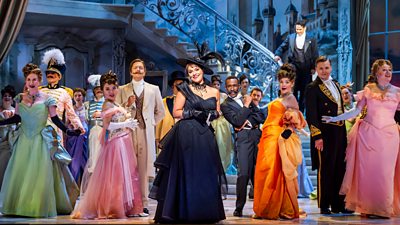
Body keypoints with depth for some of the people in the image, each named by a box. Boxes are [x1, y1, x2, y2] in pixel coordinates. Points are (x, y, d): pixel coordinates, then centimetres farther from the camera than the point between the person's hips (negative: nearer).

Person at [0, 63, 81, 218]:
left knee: (40, 175, -3)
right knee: (19, 173, 1)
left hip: (41, 140, -3)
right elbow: (17, 118, 13)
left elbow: (55, 119, 0)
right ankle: (19, 206, 8)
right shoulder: (20, 98, 7)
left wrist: (68, 131, -10)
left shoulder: (46, 99, -3)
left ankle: (39, 208, 5)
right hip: (24, 140, 3)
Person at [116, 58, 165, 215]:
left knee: (144, 168, -3)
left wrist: (151, 124, 10)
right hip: (128, 131, 0)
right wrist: (127, 104, -8)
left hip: (146, 132, 0)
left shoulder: (153, 89, 15)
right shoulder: (122, 90, 13)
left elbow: (160, 112, 19)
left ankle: (144, 203, 0)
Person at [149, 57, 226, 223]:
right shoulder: (185, 90, 4)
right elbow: (176, 112, 0)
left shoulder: (214, 92, 13)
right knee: (186, 173, -4)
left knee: (206, 175, 2)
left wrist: (209, 115, -3)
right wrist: (194, 113, -13)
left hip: (206, 136, 3)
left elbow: (217, 112, 18)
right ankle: (183, 212, 1)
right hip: (187, 136, -3)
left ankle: (205, 213, 9)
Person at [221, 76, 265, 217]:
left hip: (257, 135, 5)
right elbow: (238, 121, -8)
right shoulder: (225, 105, 6)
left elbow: (261, 117, 13)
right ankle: (239, 208, -7)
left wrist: (249, 121, -4)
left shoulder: (246, 99, 20)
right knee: (244, 173, -13)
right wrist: (246, 106, -2)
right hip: (243, 138, -5)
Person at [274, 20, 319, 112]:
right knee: (293, 89, 2)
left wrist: (313, 67, -3)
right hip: (293, 67, 1)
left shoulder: (311, 39, 1)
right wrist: (278, 55, -11)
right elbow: (282, 47, 10)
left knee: (303, 91, 5)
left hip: (306, 69, -1)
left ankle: (301, 111, 13)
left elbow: (315, 54, 2)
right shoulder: (290, 37, 7)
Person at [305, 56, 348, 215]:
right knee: (325, 170, -1)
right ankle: (324, 206, 7)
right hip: (325, 134, -7)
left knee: (340, 169, 9)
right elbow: (311, 115, -11)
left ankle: (338, 204, 16)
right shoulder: (312, 88, -6)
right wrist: (317, 137, -17)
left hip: (340, 133, 7)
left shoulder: (336, 85, 16)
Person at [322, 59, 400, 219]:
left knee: (385, 172, -1)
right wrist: (335, 118, -1)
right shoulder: (368, 90, 6)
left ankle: (384, 208, 8)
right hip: (368, 133, 0)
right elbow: (356, 111, 5)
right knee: (367, 170, -1)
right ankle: (368, 207, 7)